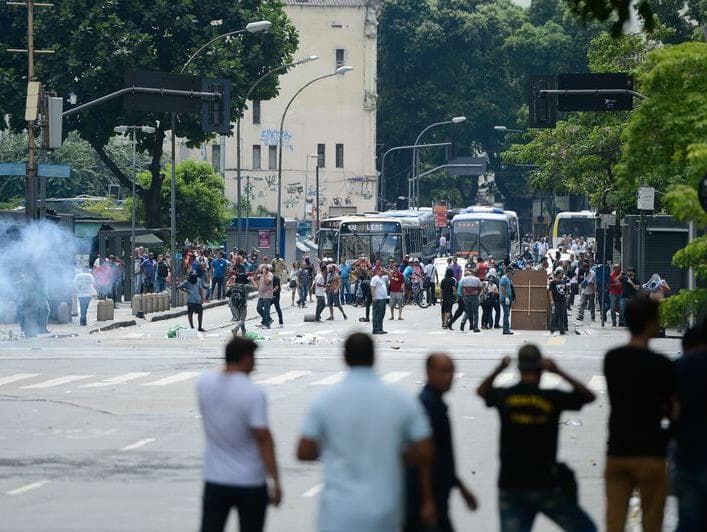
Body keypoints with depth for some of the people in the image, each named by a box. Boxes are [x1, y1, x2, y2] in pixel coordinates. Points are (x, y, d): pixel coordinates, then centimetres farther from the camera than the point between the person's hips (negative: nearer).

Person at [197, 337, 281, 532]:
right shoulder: (253, 393, -17)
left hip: (215, 480, 4)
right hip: (250, 481, -4)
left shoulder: (204, 383, -2)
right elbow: (263, 438, -18)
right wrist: (276, 481, -15)